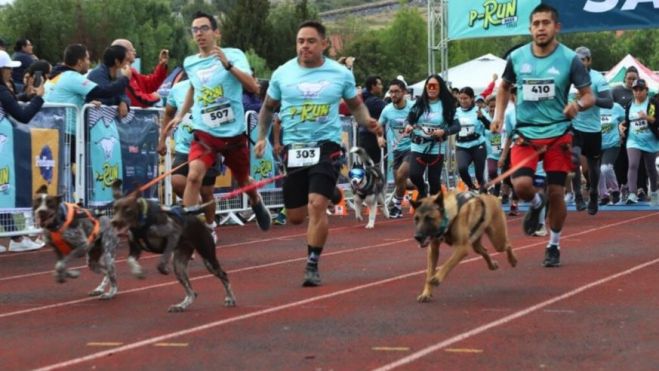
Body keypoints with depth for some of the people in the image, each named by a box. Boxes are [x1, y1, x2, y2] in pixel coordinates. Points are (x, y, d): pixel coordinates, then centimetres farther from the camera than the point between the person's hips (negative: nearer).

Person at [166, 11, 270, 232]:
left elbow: (253, 87, -22)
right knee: (194, 175, -25)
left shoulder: (233, 55, -8)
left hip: (234, 133, -1)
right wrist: (181, 114, 18)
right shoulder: (190, 63, 3)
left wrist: (227, 64, -32)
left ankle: (257, 203, 53)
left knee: (243, 182, 18)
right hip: (204, 133, 1)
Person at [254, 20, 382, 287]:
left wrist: (367, 121, -8)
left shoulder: (341, 74, 0)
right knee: (295, 217, 7)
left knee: (317, 205, -20)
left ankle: (312, 265, -6)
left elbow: (356, 106, 13)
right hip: (293, 148, 2)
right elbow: (268, 107, 16)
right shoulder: (282, 74, 2)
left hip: (326, 146, -2)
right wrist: (262, 137, 6)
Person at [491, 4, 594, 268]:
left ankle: (554, 246, 23)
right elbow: (505, 87, 18)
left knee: (556, 194, 2)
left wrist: (578, 104, -25)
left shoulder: (569, 59, -7)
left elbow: (589, 97, -3)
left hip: (558, 134, -1)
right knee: (521, 184, -20)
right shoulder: (517, 57, 0)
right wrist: (499, 114, 4)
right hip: (526, 133, 1)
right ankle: (536, 204, 16)